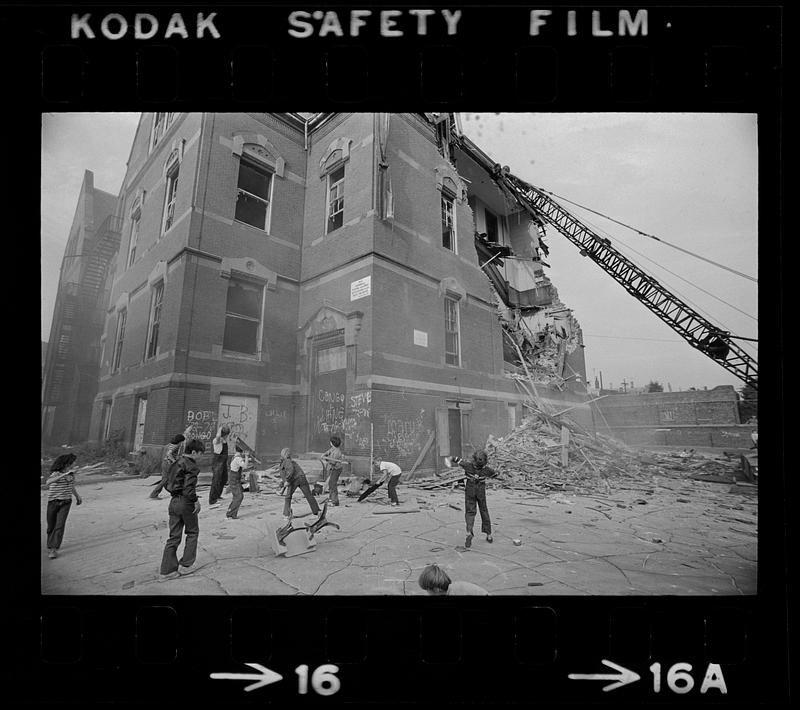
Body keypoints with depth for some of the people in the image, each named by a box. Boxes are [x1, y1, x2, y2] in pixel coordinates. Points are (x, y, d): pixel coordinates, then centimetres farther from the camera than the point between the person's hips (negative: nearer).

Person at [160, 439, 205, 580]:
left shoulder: (177, 463, 12)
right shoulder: (191, 465, -16)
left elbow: (167, 484, 17)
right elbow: (189, 487, -23)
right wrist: (196, 501, -13)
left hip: (173, 501, 8)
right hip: (186, 502, -8)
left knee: (174, 536, 12)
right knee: (192, 532, 12)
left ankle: (167, 570, 15)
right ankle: (185, 564, 16)